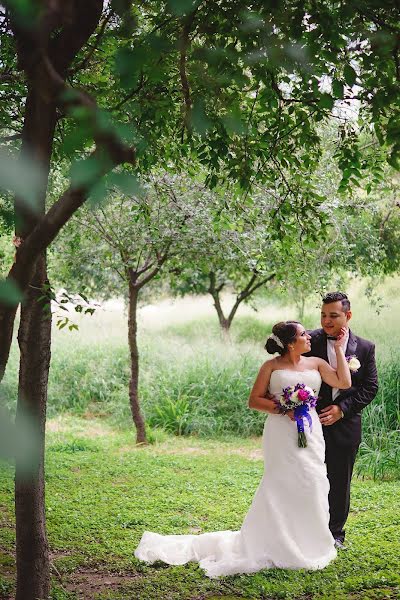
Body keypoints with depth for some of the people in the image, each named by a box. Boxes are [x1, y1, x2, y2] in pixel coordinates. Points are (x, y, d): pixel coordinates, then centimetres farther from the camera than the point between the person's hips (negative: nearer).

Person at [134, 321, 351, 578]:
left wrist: (339, 348, 2)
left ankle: (304, 544, 16)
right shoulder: (272, 366, 2)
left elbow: (344, 382, 0)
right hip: (282, 433, -4)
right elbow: (254, 400, 1)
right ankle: (280, 545, 7)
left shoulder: (316, 363, 11)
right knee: (282, 487, -4)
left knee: (310, 485, 2)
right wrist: (282, 409, -13)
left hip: (310, 432, 4)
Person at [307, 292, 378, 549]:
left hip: (345, 425, 1)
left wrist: (343, 408, -11)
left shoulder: (365, 348, -1)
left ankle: (335, 533, 26)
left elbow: (370, 387, 0)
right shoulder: (310, 341, -5)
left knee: (340, 482, 11)